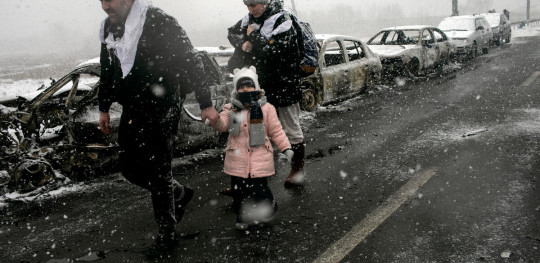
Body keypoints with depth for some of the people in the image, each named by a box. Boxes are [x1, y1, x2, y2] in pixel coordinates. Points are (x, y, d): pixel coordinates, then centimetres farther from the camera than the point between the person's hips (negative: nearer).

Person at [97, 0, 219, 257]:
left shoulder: (159, 22, -17)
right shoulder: (109, 26, 7)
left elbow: (191, 62, -16)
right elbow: (107, 70, 19)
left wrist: (206, 104, -16)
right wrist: (104, 108, 22)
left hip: (161, 112, -8)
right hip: (131, 112, 8)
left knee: (157, 173, 0)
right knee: (129, 167, 13)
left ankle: (166, 232, 21)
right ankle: (179, 194, 36)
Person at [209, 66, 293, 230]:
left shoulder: (266, 108, 1)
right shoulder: (231, 109, 5)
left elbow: (276, 131, 5)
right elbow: (221, 125, -9)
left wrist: (286, 148, -2)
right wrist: (215, 119, -30)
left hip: (259, 158, -2)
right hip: (237, 159, 2)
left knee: (259, 188, -2)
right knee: (238, 189, 9)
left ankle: (269, 209, 25)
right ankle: (242, 217, 27)